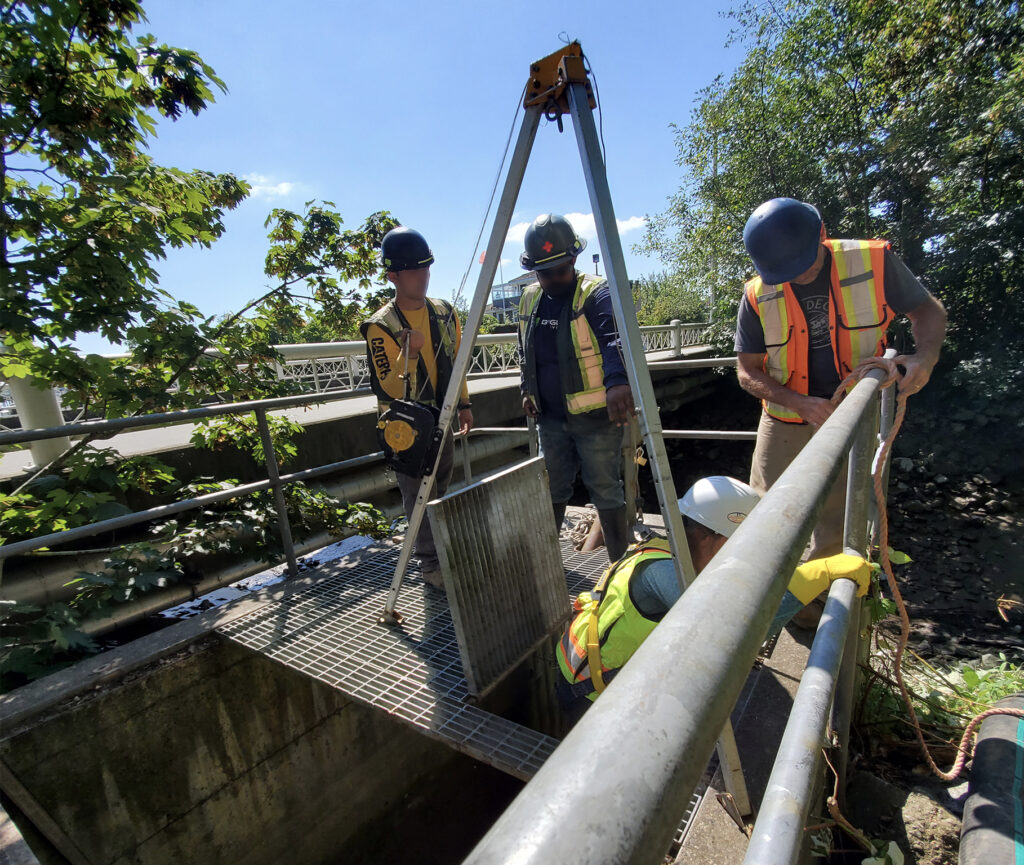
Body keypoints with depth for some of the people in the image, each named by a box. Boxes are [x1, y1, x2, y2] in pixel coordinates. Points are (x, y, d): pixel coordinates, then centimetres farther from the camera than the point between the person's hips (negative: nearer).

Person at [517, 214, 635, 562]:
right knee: (551, 490, 17)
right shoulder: (529, 298, 8)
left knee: (606, 492, 3)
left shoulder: (596, 294, -13)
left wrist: (618, 382, -49)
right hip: (550, 416, 6)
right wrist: (526, 389, 9)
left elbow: (616, 341, -31)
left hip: (595, 416, -6)